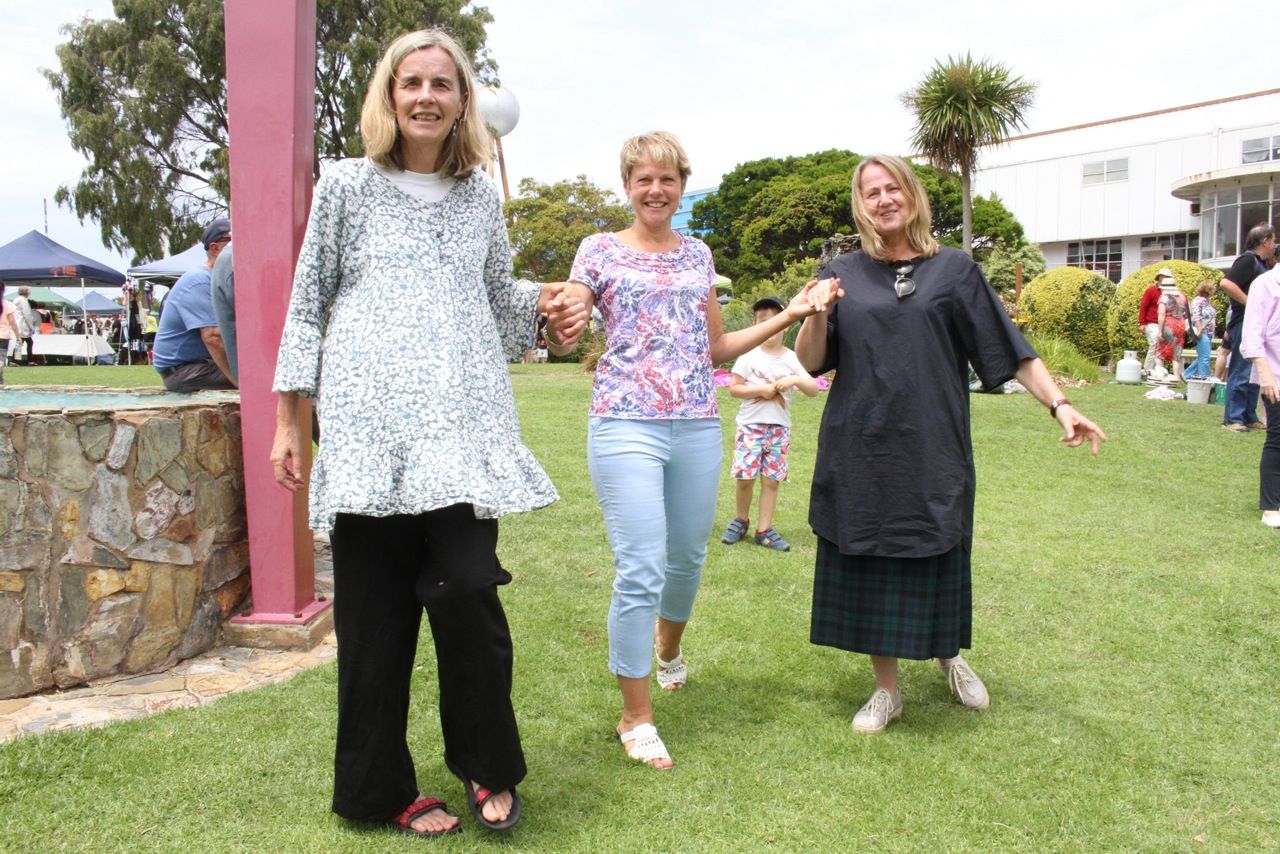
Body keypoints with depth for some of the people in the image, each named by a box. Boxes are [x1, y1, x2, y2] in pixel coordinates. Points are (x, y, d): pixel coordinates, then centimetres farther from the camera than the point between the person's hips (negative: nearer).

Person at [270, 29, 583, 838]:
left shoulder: (482, 196, 15)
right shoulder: (347, 185, 8)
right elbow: (308, 304, 9)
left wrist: (545, 299, 3)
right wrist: (289, 419, 6)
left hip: (462, 424, 2)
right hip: (369, 424, -1)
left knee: (467, 585, -10)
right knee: (376, 608, 0)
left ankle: (487, 766, 13)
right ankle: (382, 788, 18)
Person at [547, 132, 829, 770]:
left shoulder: (698, 255, 15)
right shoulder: (600, 251, 4)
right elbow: (565, 343, -1)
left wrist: (786, 317, 12)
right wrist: (555, 327, -24)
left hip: (698, 426, 5)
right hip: (626, 424, -4)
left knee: (688, 556, 15)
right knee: (641, 569, -10)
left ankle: (669, 645, 48)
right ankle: (636, 718, 6)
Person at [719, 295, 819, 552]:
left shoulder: (792, 359, 5)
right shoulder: (749, 355, 0)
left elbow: (814, 390, 3)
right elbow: (734, 388, 0)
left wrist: (796, 380, -16)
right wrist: (760, 389, -13)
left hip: (779, 427, 2)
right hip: (750, 425, -2)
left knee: (771, 480, 2)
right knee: (744, 476, -6)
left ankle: (764, 530, 12)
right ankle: (741, 520, 17)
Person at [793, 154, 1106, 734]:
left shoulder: (953, 270, 5)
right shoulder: (844, 274, 7)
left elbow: (1010, 349, 4)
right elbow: (810, 362, 3)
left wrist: (1059, 404, -6)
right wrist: (817, 314, -15)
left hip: (932, 450, -1)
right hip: (860, 452, 1)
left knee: (938, 563, 7)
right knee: (870, 568, 6)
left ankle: (949, 656, 37)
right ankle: (887, 689, 23)